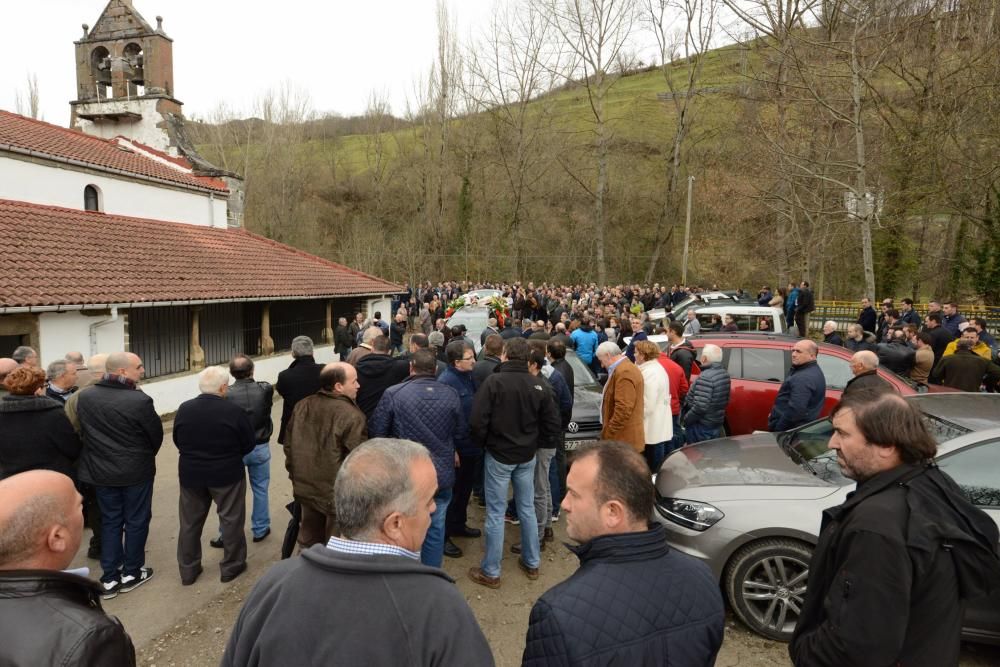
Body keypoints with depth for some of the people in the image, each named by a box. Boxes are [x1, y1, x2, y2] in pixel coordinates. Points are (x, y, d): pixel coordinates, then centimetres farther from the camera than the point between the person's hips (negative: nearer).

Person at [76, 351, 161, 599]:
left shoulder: (84, 397, -7)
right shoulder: (139, 400, -23)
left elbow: (81, 431, 5)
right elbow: (156, 435, -11)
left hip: (100, 470, 5)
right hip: (136, 470, -5)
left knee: (109, 521, 16)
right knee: (136, 521, 12)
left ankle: (109, 578, 20)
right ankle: (131, 573, 23)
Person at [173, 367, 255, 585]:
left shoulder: (184, 409, -7)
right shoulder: (234, 411, -19)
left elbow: (178, 441, 6)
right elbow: (250, 444, -10)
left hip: (190, 474, 4)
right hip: (227, 475, -4)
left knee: (190, 522, 16)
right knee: (231, 520, 11)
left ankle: (188, 570, 26)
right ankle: (231, 566, 21)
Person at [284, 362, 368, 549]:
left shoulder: (302, 406, 0)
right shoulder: (351, 415, -22)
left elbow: (288, 445, 10)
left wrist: (295, 475, 22)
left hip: (305, 488, 7)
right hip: (338, 493, -7)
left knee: (308, 543, 23)